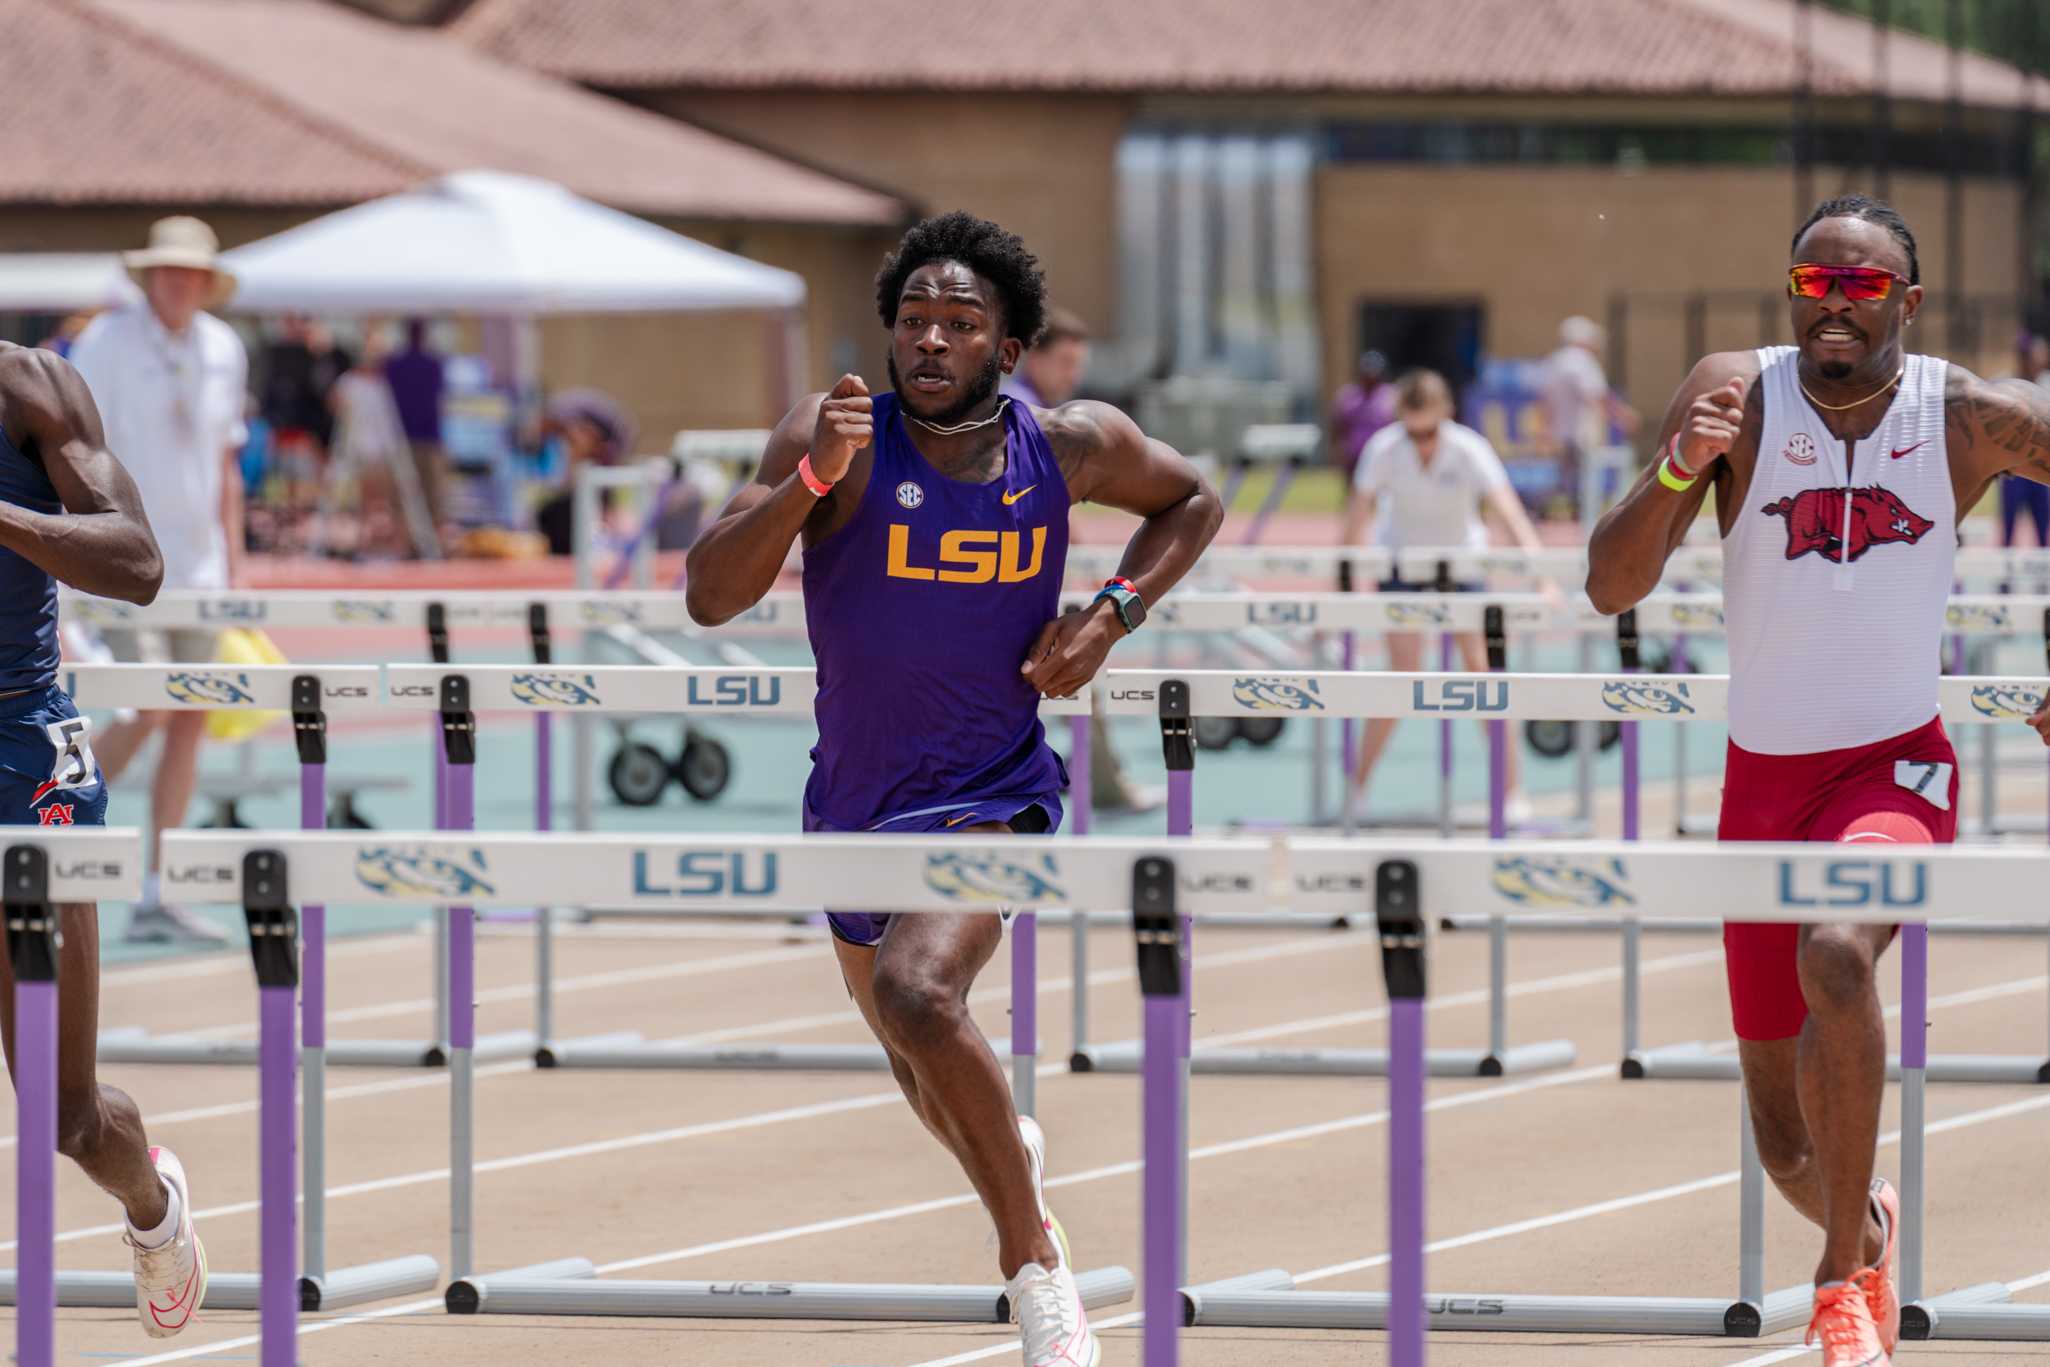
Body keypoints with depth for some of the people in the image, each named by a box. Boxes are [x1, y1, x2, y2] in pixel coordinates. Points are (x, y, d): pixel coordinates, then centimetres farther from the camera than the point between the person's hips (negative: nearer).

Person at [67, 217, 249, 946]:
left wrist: (233, 564, 14)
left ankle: (154, 899, 4)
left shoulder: (223, 349, 10)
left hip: (195, 561, 6)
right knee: (149, 708, -17)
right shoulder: (108, 342, -6)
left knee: (190, 720, 1)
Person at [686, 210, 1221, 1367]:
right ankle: (1013, 1148, 57)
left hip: (991, 795, -3)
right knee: (927, 1077, 21)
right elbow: (712, 597, -22)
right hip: (855, 798, 3)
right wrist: (813, 478, -35)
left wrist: (1111, 617, -3)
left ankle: (1035, 1260, -18)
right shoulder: (838, 437, -13)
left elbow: (1192, 501, 14)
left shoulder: (1075, 447, -8)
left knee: (918, 992, -31)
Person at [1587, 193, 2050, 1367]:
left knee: (1835, 953, -36)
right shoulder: (1739, 396, -9)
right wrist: (1679, 471, -30)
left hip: (1896, 766, -2)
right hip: (1766, 776, 2)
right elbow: (1611, 589, -13)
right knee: (1789, 1143, 10)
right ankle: (1869, 1229, 46)